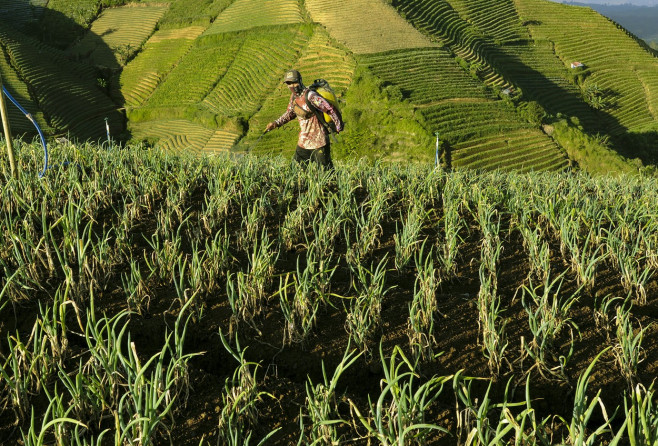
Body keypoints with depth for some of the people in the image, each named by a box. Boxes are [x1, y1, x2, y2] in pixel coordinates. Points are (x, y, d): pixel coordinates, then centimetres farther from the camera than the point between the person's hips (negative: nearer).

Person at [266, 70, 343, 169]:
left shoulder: (310, 96, -22)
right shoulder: (293, 96, 4)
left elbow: (331, 110, -21)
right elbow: (289, 113, 21)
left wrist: (339, 128, -12)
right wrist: (276, 123, 7)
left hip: (318, 141, -8)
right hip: (303, 141, 8)